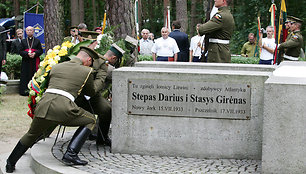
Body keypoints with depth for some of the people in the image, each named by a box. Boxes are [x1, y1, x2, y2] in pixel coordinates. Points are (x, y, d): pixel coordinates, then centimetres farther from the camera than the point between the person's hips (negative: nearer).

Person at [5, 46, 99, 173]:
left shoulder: (55, 67, 24)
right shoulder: (86, 71, 14)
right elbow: (91, 92, 27)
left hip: (43, 106, 5)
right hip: (63, 108, -5)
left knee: (31, 135, 28)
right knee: (91, 120, 18)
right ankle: (70, 154, 4)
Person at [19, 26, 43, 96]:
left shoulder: (37, 41, 10)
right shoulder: (23, 41, 12)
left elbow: (40, 50, 4)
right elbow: (21, 52, 4)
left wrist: (35, 53, -16)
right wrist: (27, 53, -15)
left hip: (35, 62, -1)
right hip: (26, 62, 1)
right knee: (26, 76, -3)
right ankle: (25, 91, -1)